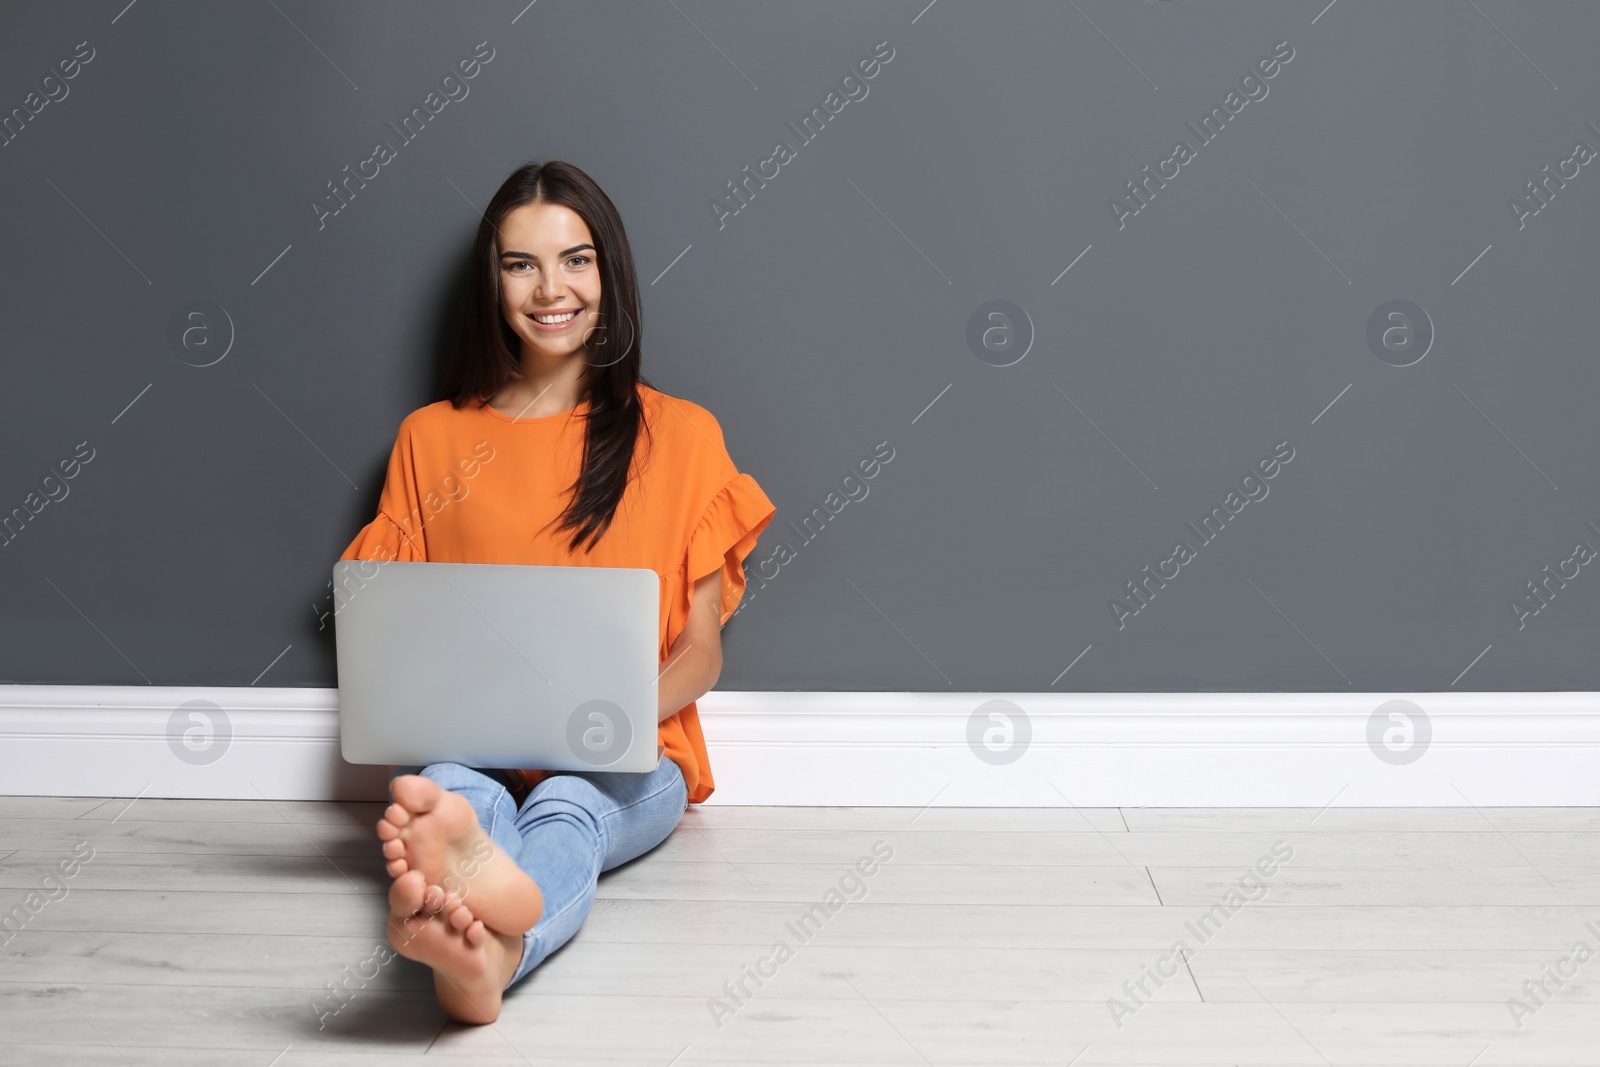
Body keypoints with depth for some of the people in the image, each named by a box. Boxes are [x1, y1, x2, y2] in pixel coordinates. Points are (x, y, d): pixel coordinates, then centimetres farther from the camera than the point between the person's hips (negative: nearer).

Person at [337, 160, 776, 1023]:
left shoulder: (680, 434, 8)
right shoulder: (430, 438, 12)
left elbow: (701, 653, 7)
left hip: (624, 765, -1)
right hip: (471, 752, 1)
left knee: (568, 806, -37)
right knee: (449, 791, -36)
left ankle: (489, 950, -70)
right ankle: (483, 889, -71)